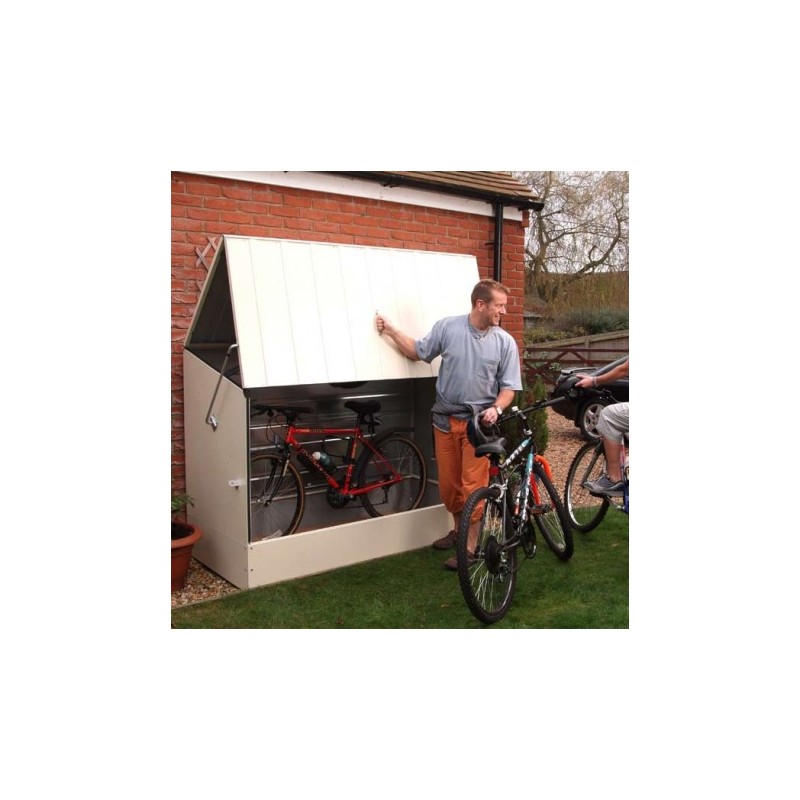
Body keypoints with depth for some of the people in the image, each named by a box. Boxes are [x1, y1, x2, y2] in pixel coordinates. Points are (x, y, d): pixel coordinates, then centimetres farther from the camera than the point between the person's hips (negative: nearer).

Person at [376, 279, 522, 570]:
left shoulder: (505, 342, -3)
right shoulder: (447, 327, -2)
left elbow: (508, 387, 0)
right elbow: (418, 352, 9)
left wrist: (497, 408, -18)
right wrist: (390, 330, 1)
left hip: (479, 422, -2)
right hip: (445, 419, 2)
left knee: (473, 485, -3)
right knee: (448, 483, 13)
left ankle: (470, 545, 10)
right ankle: (458, 528, 36)